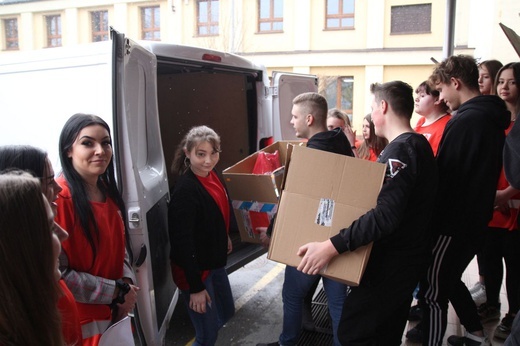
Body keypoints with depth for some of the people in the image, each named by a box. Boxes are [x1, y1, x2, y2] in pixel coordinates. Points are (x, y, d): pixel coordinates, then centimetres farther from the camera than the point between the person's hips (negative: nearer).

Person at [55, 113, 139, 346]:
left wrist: (127, 281, -5)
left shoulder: (107, 190, 3)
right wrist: (117, 291, -17)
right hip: (80, 320, -7)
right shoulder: (58, 198, -23)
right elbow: (57, 274, -24)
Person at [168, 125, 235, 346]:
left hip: (214, 261, 9)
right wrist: (195, 287, -23)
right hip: (194, 268, -8)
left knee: (226, 312, 24)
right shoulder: (186, 190, -28)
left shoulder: (212, 175, -3)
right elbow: (183, 242, -27)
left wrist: (225, 238, 28)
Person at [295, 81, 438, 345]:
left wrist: (331, 246, -35)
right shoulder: (416, 144, 10)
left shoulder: (400, 149, -22)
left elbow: (385, 216, -33)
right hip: (405, 257, 10)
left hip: (393, 261, -10)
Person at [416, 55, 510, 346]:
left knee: (433, 292, 1)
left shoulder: (465, 120, -21)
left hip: (453, 222, -10)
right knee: (449, 279, 25)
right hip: (475, 219, 10)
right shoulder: (492, 119, 9)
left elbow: (445, 177, -21)